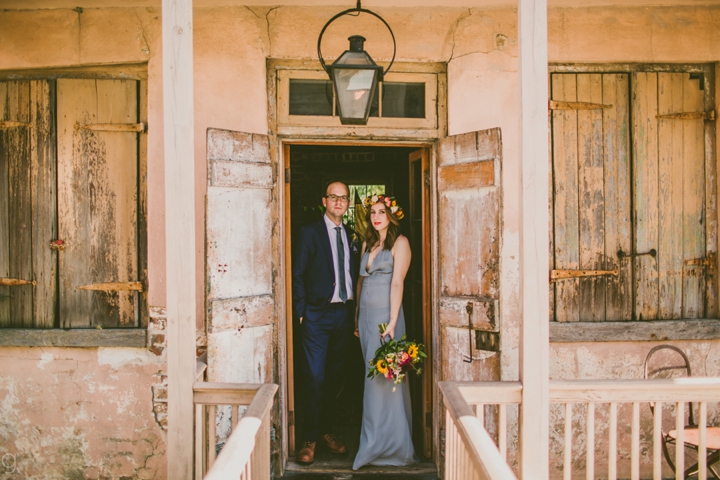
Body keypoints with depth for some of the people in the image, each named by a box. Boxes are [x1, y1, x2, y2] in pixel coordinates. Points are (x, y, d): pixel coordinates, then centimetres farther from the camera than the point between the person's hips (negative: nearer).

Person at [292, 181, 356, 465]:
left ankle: (326, 430, 25)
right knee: (314, 377, -5)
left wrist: (354, 311, 7)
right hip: (317, 314, -5)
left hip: (344, 314, 5)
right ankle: (310, 438, 6)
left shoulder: (350, 235, 11)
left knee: (334, 377, 12)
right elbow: (298, 274, -4)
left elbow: (351, 275, 13)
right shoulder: (310, 232, -3)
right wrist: (301, 312, -9)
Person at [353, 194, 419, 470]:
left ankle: (380, 445, 5)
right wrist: (357, 317, 14)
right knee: (373, 375, 9)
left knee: (383, 376, -4)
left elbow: (397, 282, -13)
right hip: (366, 316, 7)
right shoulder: (368, 244, 16)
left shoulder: (399, 242, -5)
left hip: (385, 315, -7)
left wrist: (392, 322, -19)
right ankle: (378, 441, 18)